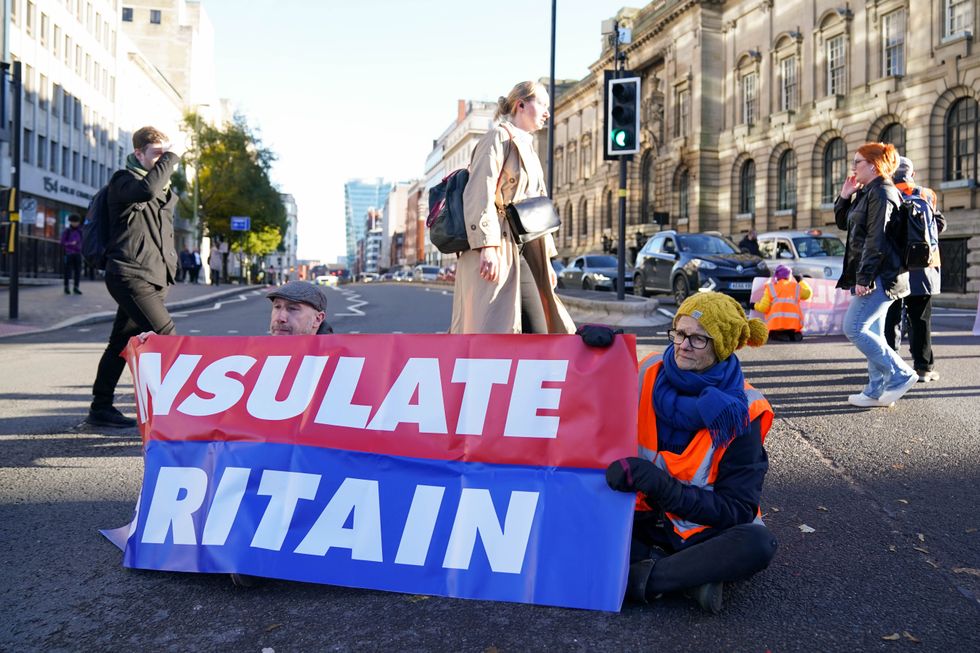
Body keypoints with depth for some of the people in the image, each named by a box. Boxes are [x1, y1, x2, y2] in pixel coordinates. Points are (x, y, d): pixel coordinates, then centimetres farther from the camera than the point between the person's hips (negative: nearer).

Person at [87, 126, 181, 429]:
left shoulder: (165, 190, 20)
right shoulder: (124, 180, -4)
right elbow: (146, 189, -29)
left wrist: (170, 262, 19)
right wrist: (171, 158, -18)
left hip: (153, 277, 8)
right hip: (130, 275, -8)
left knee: (122, 342, 12)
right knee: (166, 335, -17)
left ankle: (101, 408, 19)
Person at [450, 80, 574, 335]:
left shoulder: (527, 147, 26)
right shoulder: (498, 136, -1)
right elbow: (479, 192, -14)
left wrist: (547, 261, 21)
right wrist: (487, 246, -26)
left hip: (523, 253, 9)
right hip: (498, 254, -9)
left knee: (537, 334, 2)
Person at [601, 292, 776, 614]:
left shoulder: (741, 412, -13)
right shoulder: (650, 373, -6)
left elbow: (737, 509, -16)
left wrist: (659, 485, -30)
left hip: (702, 529, -2)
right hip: (641, 517, 2)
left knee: (758, 543, -32)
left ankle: (641, 577, -28)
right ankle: (690, 575, -24)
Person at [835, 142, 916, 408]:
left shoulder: (882, 193, -13)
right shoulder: (866, 193, 17)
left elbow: (877, 240, -20)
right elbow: (843, 222, 28)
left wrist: (863, 277, -23)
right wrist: (844, 196, 14)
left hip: (880, 276, -10)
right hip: (874, 276, 10)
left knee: (854, 329, -11)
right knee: (872, 332, 10)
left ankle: (901, 374, -3)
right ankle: (877, 391, 15)